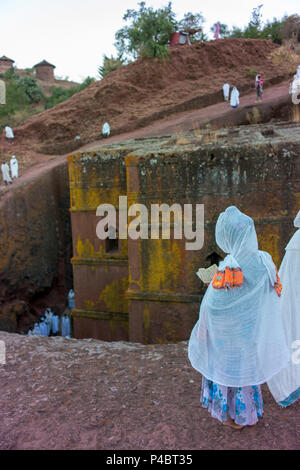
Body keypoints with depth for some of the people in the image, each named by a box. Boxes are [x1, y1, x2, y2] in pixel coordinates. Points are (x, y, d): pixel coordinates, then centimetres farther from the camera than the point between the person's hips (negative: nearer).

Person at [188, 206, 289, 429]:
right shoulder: (265, 261, -10)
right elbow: (274, 294, 3)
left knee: (230, 367, 16)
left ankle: (235, 416, 35)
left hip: (231, 334, -5)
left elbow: (213, 305, -24)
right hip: (255, 330, 6)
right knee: (250, 366, 24)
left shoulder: (229, 268, -29)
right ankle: (252, 413, 44)